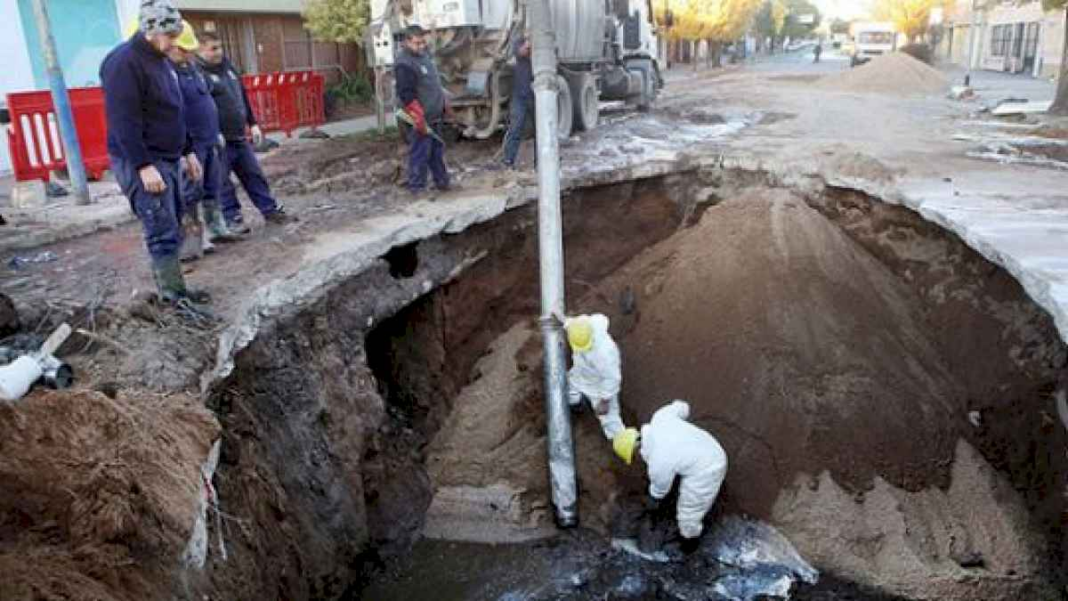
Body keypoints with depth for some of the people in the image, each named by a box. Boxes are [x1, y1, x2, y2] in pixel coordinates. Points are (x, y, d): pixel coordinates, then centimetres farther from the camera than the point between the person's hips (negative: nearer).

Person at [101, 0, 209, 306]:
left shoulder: (160, 60, 15)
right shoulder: (123, 62, -15)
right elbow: (123, 120, -21)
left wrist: (187, 151, 20)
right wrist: (144, 165, -24)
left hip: (168, 159, 9)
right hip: (141, 163, -9)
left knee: (171, 230, 11)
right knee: (163, 234, -10)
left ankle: (170, 290, 19)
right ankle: (175, 297, -6)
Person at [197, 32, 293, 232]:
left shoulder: (227, 66, 13)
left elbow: (243, 95, 20)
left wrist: (253, 123, 18)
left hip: (239, 137, 7)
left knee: (254, 174, 12)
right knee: (222, 182, 2)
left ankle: (271, 210, 19)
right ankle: (233, 218, 10)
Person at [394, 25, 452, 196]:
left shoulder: (424, 54, 11)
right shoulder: (404, 64, -20)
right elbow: (407, 96, -23)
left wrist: (443, 105, 22)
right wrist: (419, 119, -25)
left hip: (435, 116, 9)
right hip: (421, 119, -9)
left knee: (437, 151, 18)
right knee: (420, 154, -3)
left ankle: (442, 181, 30)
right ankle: (416, 188, 6)